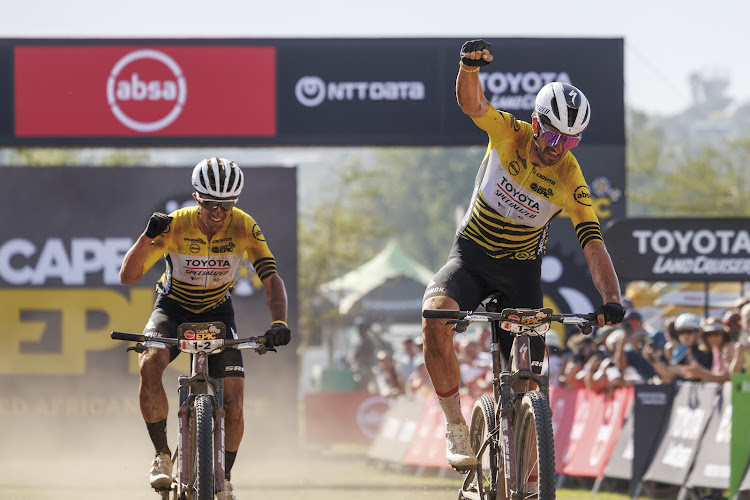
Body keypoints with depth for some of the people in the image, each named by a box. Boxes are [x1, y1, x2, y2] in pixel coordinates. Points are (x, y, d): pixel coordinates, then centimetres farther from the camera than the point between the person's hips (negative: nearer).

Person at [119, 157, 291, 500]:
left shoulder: (243, 227, -21)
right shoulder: (175, 226, -25)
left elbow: (271, 278, -25)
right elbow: (128, 277, -28)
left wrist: (279, 322, -44)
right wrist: (148, 236, -45)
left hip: (217, 312, 1)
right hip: (173, 308, -1)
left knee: (233, 403, -12)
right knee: (150, 363, -33)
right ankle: (162, 456, -19)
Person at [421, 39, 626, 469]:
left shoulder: (570, 180, -17)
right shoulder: (509, 134, -15)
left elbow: (594, 245, -23)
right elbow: (472, 102, -33)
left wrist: (612, 297, -40)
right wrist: (470, 65, -56)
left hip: (521, 268, 0)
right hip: (471, 255, 0)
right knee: (436, 317, -32)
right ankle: (456, 429, -18)